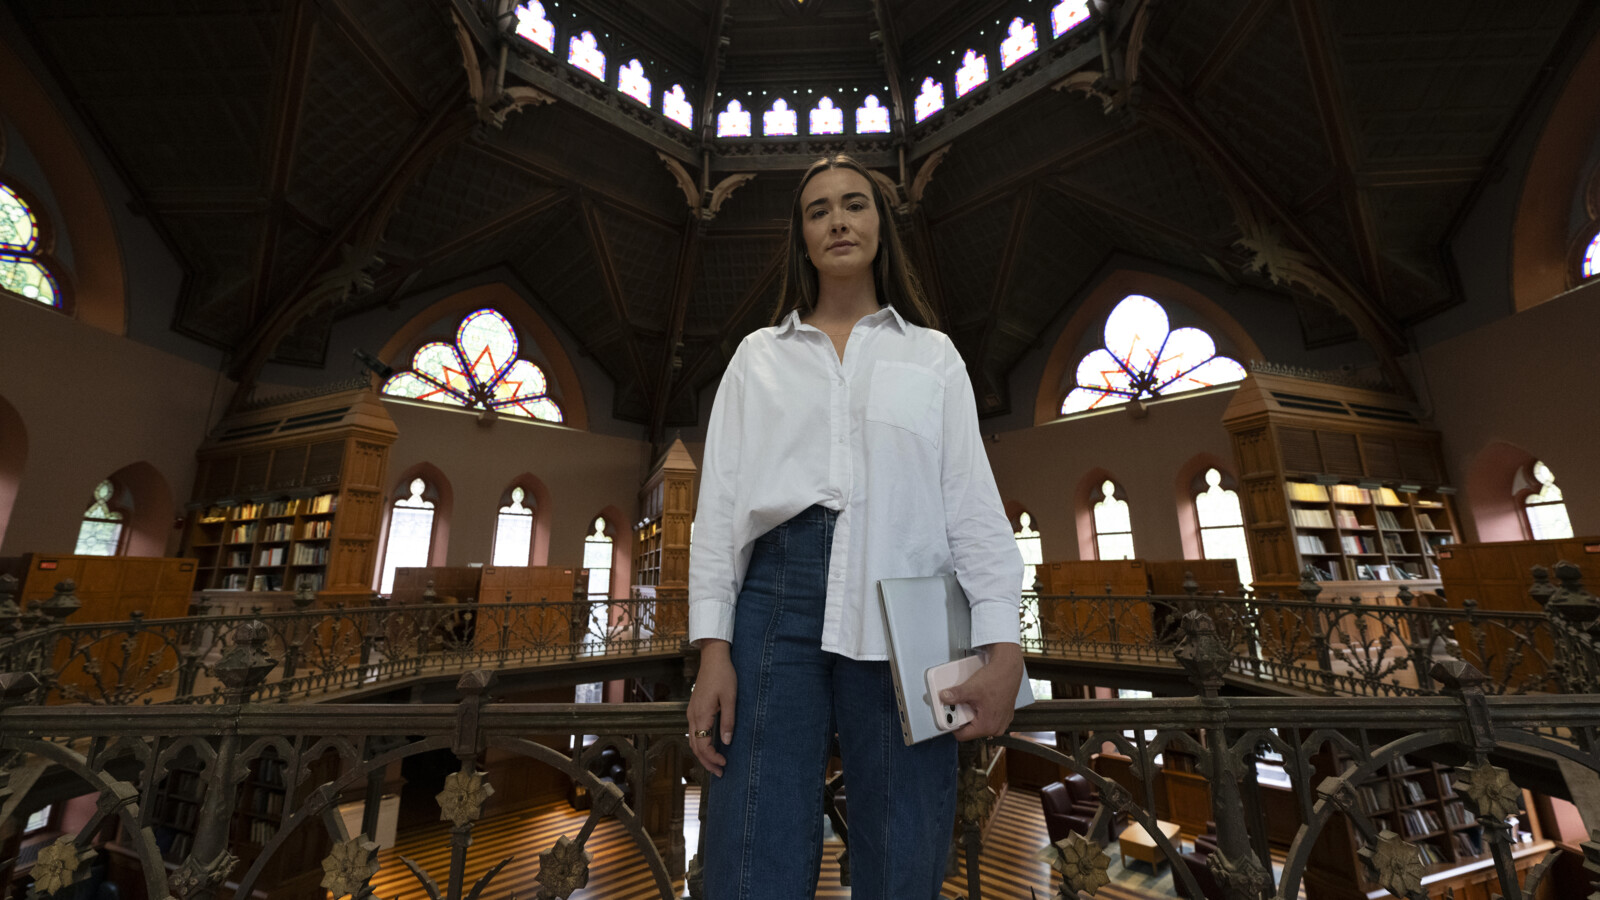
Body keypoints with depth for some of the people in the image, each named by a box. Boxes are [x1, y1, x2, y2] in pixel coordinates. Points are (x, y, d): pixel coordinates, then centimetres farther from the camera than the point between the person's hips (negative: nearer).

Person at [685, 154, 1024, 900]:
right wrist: (712, 648, -1)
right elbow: (720, 500, 8)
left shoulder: (933, 354, 16)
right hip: (777, 593, 1)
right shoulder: (758, 355, 16)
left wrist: (1002, 646, -4)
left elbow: (972, 501, 8)